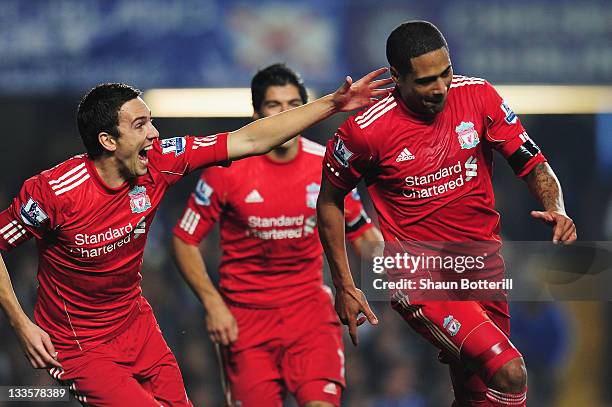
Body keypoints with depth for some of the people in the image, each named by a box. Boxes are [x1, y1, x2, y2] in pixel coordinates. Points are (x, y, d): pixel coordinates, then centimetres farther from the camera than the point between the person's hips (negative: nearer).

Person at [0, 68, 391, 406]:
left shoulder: (158, 162, -10)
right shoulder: (53, 192, -24)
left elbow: (249, 140, -5)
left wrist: (333, 104, -8)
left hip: (137, 324, 6)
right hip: (79, 347, -6)